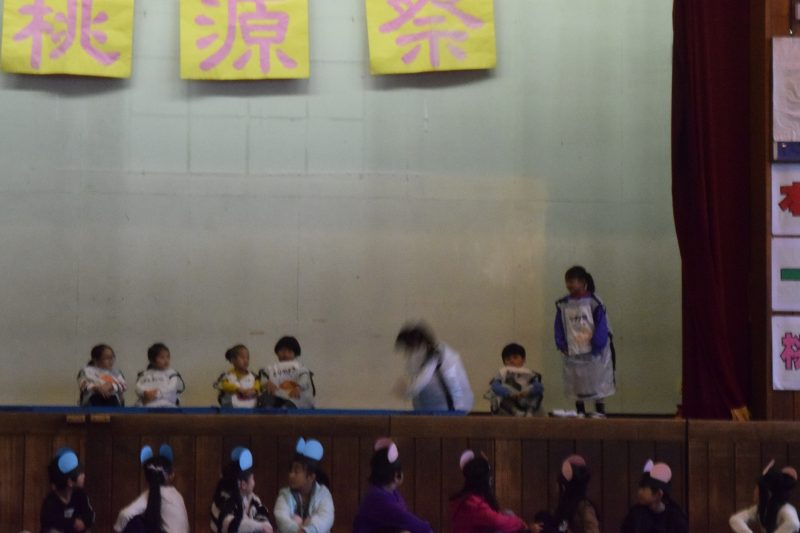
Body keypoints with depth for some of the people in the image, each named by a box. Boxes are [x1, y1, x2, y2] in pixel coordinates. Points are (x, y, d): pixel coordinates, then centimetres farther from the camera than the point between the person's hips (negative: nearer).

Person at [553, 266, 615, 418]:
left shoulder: (594, 302, -10)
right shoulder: (563, 305, 3)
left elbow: (601, 325, -10)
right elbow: (559, 327, 7)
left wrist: (596, 344, -14)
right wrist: (561, 344, -2)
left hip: (593, 353, -4)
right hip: (572, 353, 4)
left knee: (597, 382, 2)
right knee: (576, 385, 10)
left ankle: (600, 411, 11)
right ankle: (580, 412, 19)